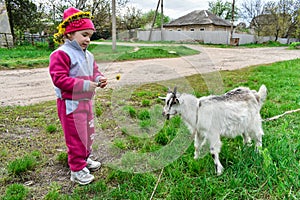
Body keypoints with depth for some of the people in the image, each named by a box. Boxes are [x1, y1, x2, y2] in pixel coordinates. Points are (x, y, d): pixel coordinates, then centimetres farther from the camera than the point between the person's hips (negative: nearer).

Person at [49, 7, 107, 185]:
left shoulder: (87, 55, 8)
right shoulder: (61, 54, -17)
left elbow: (94, 72, 17)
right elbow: (59, 79, -22)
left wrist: (99, 79, -7)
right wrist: (84, 85, -26)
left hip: (86, 102, 8)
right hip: (71, 104, -8)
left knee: (89, 133, 20)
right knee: (76, 137, 3)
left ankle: (85, 158, 41)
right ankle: (77, 170, 20)